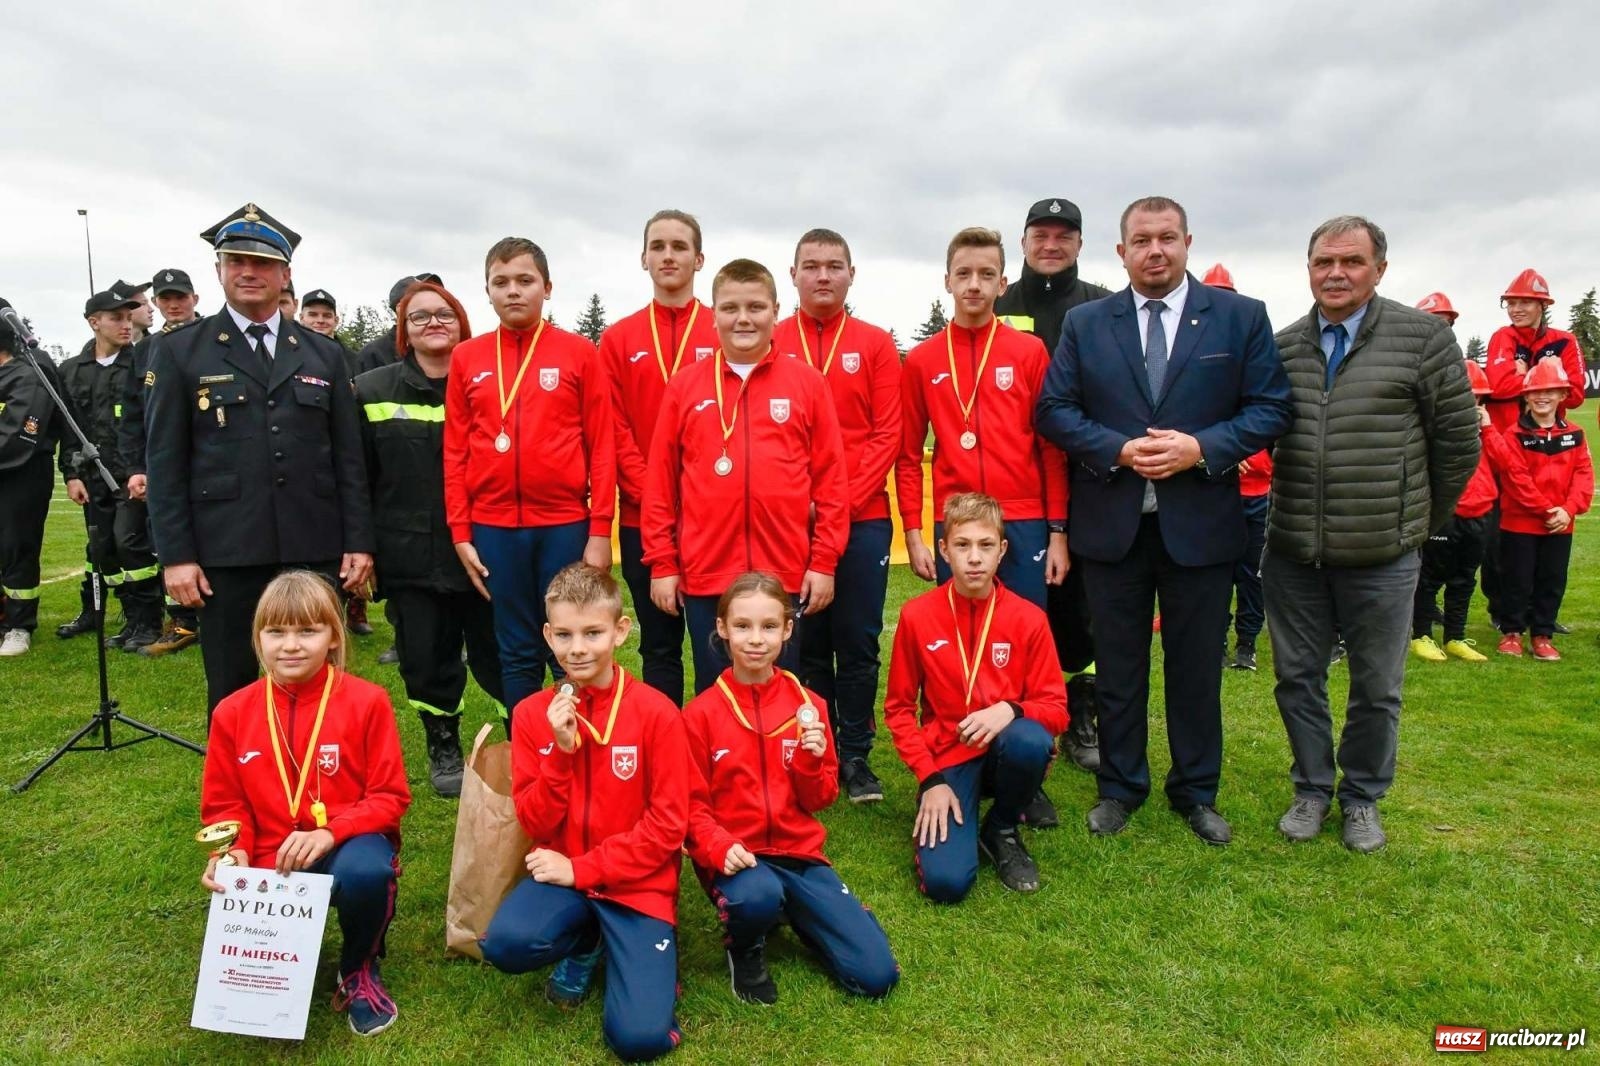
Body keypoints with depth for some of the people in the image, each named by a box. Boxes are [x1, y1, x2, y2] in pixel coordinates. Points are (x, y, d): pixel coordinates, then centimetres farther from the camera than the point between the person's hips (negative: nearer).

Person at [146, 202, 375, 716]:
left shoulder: (324, 354, 11)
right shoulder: (179, 352, 5)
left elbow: (349, 456, 9)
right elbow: (164, 461, 2)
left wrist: (359, 541, 2)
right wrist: (176, 555, -5)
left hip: (314, 549, 2)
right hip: (226, 553, -1)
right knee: (232, 689, 7)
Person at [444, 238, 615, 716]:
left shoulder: (580, 353, 1)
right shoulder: (466, 357, 7)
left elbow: (601, 446, -1)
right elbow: (455, 451, 8)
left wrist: (600, 531, -6)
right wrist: (460, 533, 3)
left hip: (566, 524, -2)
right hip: (493, 528, 2)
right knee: (516, 653, 12)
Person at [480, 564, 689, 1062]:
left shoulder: (656, 712, -12)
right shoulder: (532, 713, -2)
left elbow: (668, 823, -10)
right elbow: (535, 823, -3)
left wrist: (582, 869, -12)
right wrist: (562, 750, -19)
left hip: (637, 882, -3)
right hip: (562, 873, 3)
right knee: (505, 944, -28)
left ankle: (647, 955, 15)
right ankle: (584, 945, 6)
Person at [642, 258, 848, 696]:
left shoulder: (807, 383, 2)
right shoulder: (685, 385, 4)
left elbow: (831, 479, 3)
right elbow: (660, 480, 5)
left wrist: (824, 561, -1)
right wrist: (661, 563, 2)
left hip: (786, 574, 0)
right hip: (705, 576, 1)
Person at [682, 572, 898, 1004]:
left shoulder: (808, 704, 2)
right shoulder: (701, 713, -5)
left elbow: (821, 800, 6)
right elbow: (692, 805, -1)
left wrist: (811, 760, -15)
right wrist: (719, 848, -21)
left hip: (799, 852, 3)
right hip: (737, 857, -3)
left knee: (876, 975, -9)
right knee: (756, 898, -40)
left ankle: (793, 913, 19)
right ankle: (745, 948, -1)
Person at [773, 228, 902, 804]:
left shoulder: (876, 344, 6)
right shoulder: (769, 344, 6)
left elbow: (888, 434, 1)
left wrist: (846, 499, -10)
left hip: (862, 518, 0)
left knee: (858, 642, 5)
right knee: (807, 642, 7)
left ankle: (856, 756, 18)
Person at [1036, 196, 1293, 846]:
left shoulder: (1241, 318, 3)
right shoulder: (1084, 324, 5)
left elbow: (1270, 408, -1)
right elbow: (1054, 410, 0)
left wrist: (1201, 448, -16)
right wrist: (1118, 451, -14)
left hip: (1201, 522, 0)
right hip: (1111, 522, 1)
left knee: (1197, 665, 10)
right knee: (1118, 665, 11)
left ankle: (1196, 792, 28)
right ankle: (1119, 787, 27)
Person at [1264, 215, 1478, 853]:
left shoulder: (1423, 336, -4)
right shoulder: (1282, 346, 4)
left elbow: (1458, 440, 0)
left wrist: (1424, 521, 6)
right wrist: (1294, 513, 9)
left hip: (1382, 556, -2)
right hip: (1292, 553, 3)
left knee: (1377, 688, 11)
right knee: (1297, 678, 12)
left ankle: (1363, 798, 31)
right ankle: (1312, 789, 31)